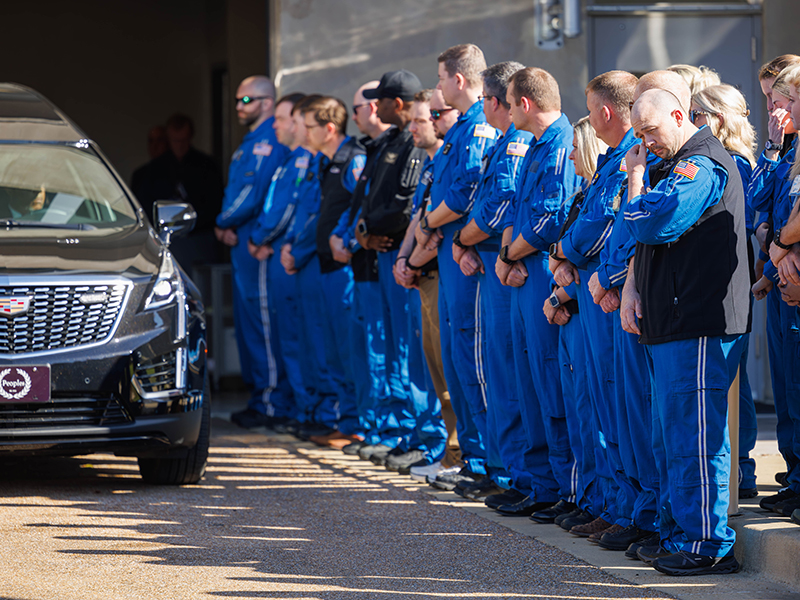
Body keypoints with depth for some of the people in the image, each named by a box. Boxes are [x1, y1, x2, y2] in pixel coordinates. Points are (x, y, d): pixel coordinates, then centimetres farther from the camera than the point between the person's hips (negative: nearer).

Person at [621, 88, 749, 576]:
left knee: (694, 436, -9)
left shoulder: (702, 166, -13)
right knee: (671, 435, 15)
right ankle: (677, 534, 22)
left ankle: (709, 545, -6)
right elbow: (644, 241, 23)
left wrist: (636, 176, -7)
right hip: (670, 321, 11)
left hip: (700, 324, -11)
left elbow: (651, 225, -22)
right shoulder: (674, 165, 20)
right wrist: (633, 289, 8)